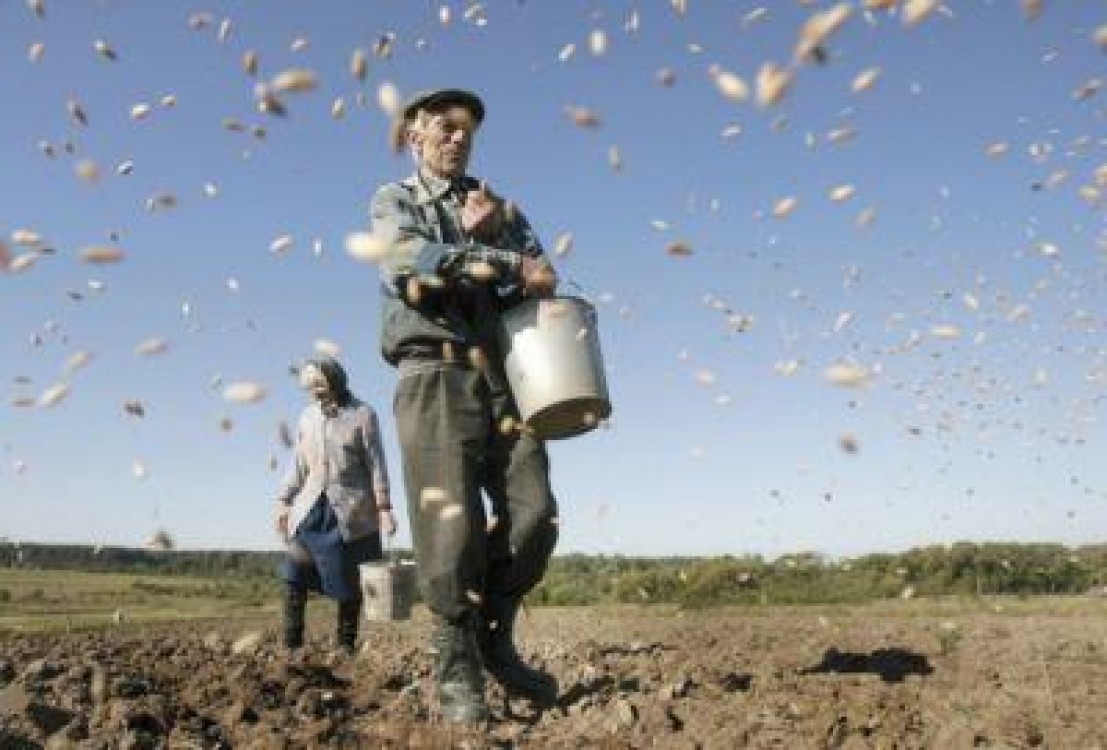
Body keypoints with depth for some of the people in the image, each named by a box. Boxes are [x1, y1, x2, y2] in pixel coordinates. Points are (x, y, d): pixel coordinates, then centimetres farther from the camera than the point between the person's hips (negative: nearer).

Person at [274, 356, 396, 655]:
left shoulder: (362, 414, -5)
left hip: (350, 511, -4)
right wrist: (284, 501, 7)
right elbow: (298, 464, 13)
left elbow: (376, 463, -7)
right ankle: (291, 647, 2)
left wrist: (384, 507, -12)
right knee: (294, 574, -5)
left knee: (348, 582, 2)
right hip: (312, 507, 4)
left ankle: (345, 647, 14)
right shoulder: (308, 417, 8)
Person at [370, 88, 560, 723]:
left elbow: (544, 280, 12)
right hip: (436, 375, -4)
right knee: (453, 528, -10)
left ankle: (495, 636, 15)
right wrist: (509, 265, -11)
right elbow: (411, 261, -9)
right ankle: (458, 667, 4)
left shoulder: (500, 207, 26)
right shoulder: (395, 202, 14)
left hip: (504, 373, 4)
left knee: (534, 516, -6)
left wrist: (491, 232, -6)